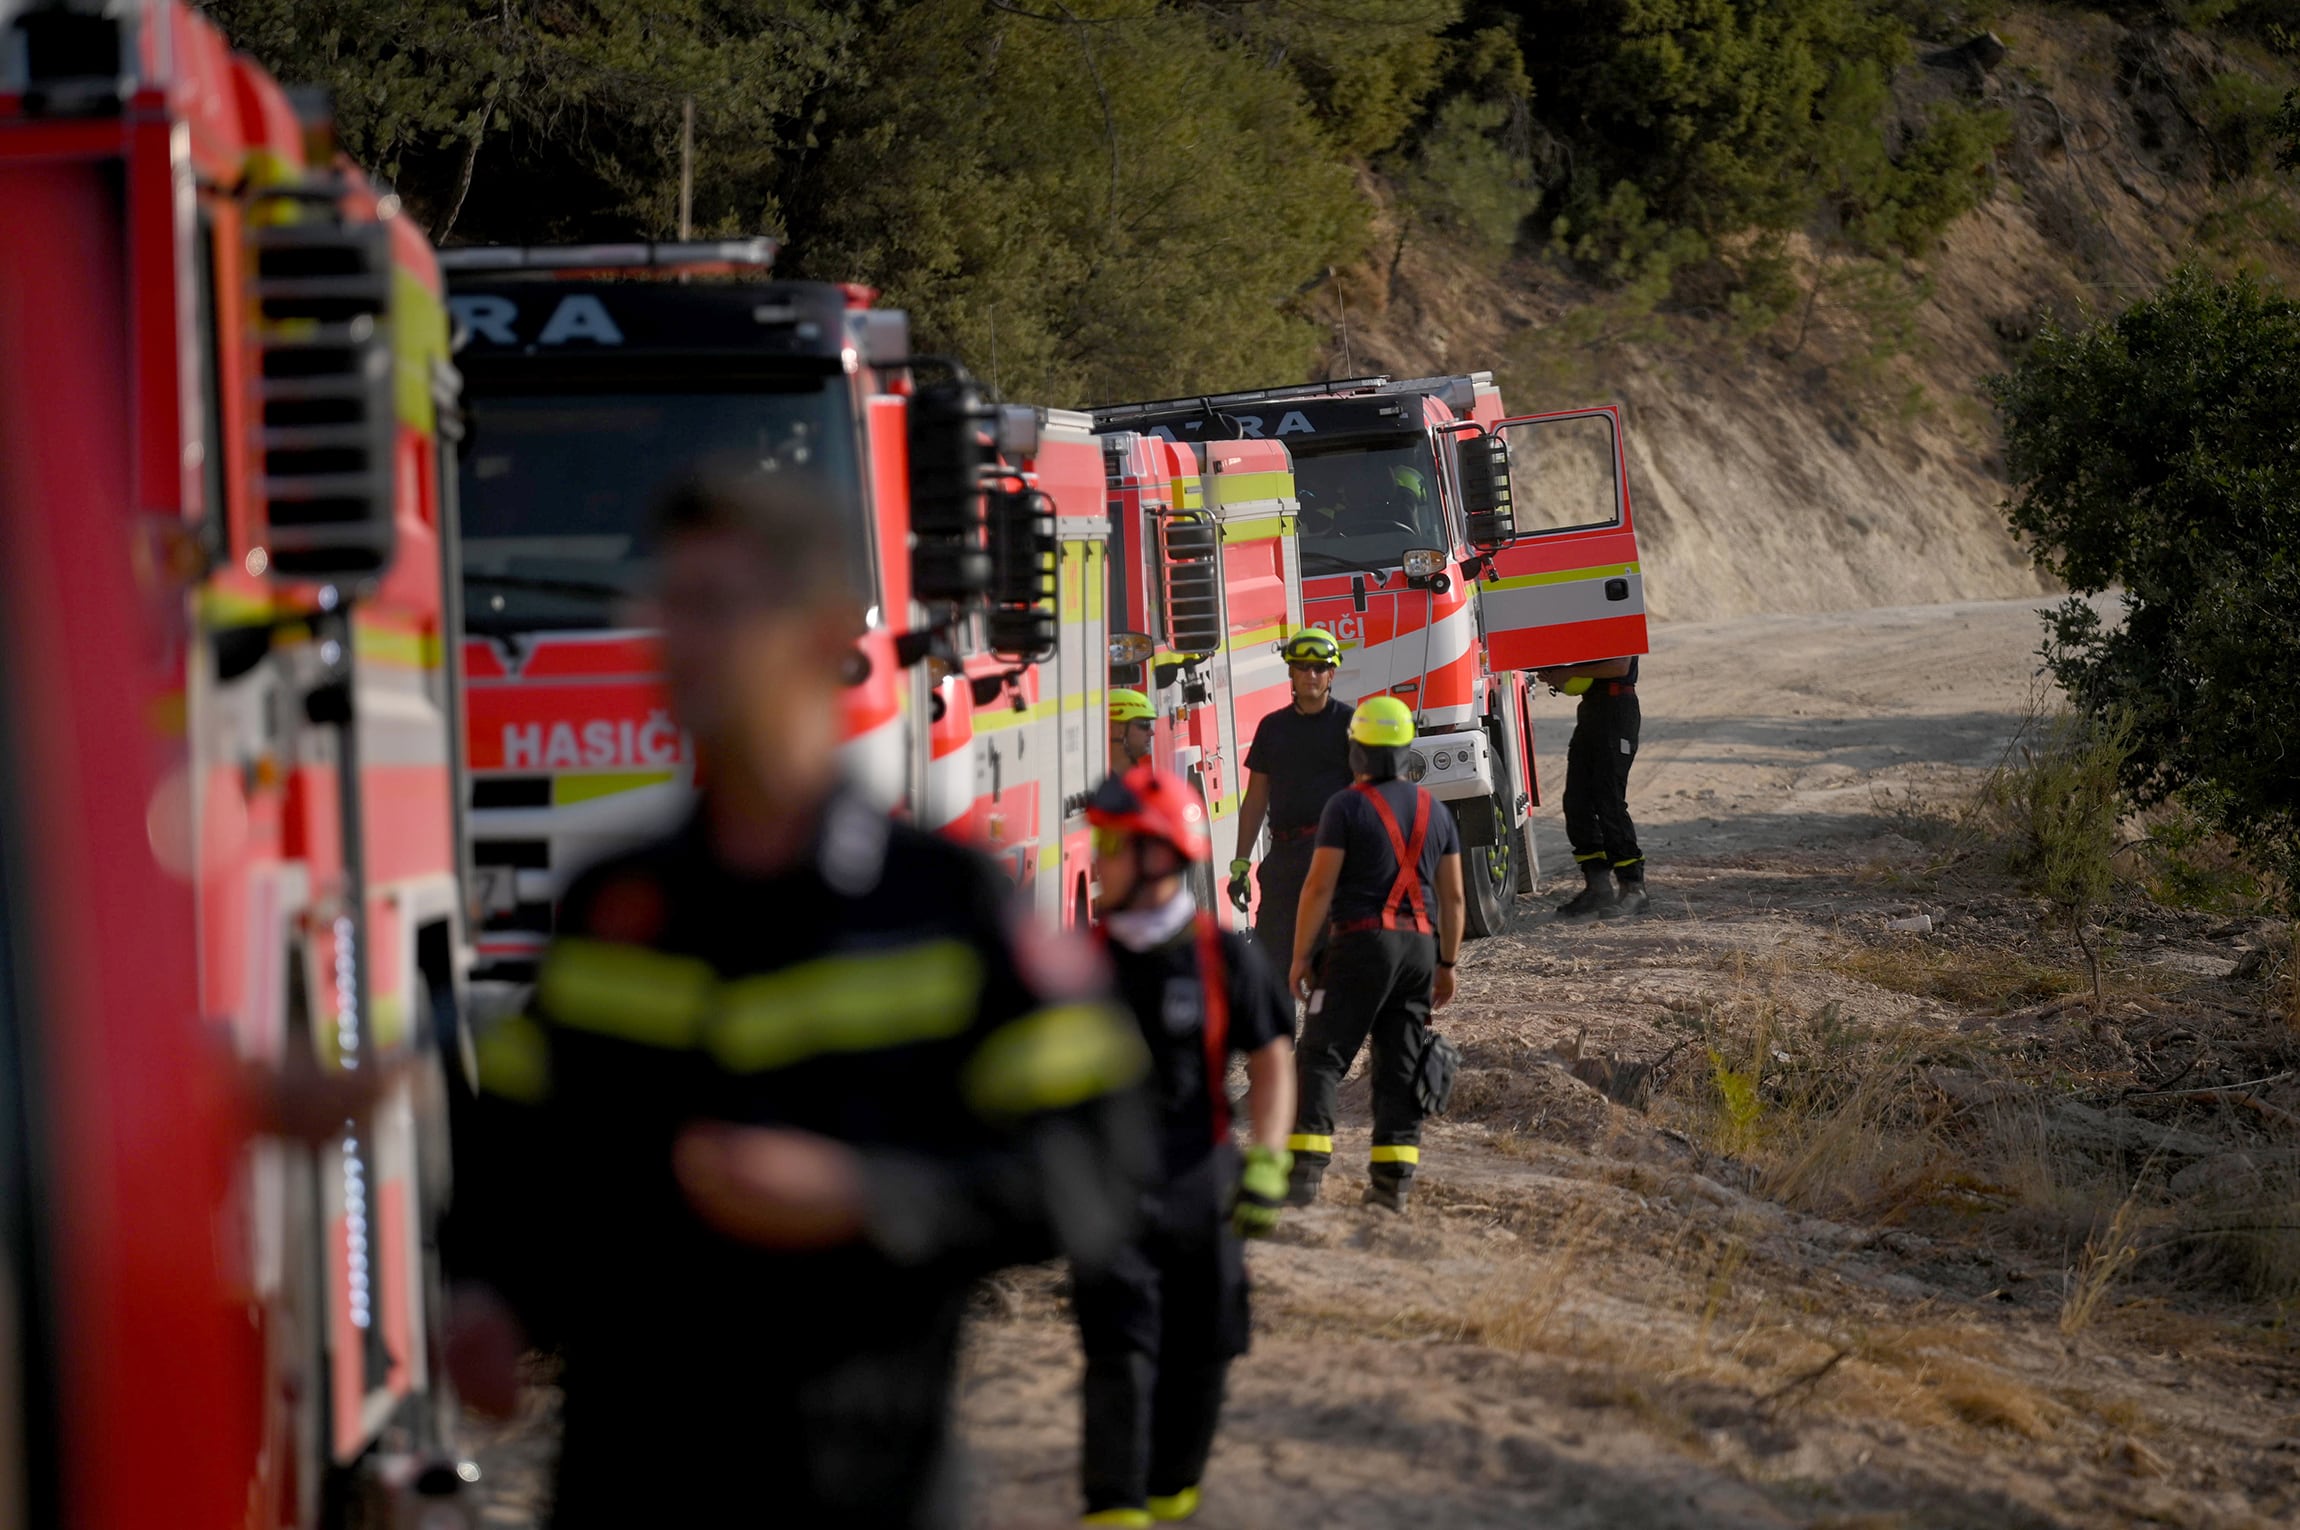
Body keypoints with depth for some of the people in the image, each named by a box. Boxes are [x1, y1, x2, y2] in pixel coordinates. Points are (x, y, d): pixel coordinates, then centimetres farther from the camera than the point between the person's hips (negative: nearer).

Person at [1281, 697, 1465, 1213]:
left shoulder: (1347, 808, -7)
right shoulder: (1434, 811, 11)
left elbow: (1320, 887, -11)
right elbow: (1452, 896, 12)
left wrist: (1300, 956, -5)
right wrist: (1446, 964, 19)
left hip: (1361, 943, -5)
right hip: (1420, 944, 5)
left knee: (1322, 1057, -3)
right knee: (1401, 1064, 9)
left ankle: (1306, 1170, -14)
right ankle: (1392, 1179, 5)